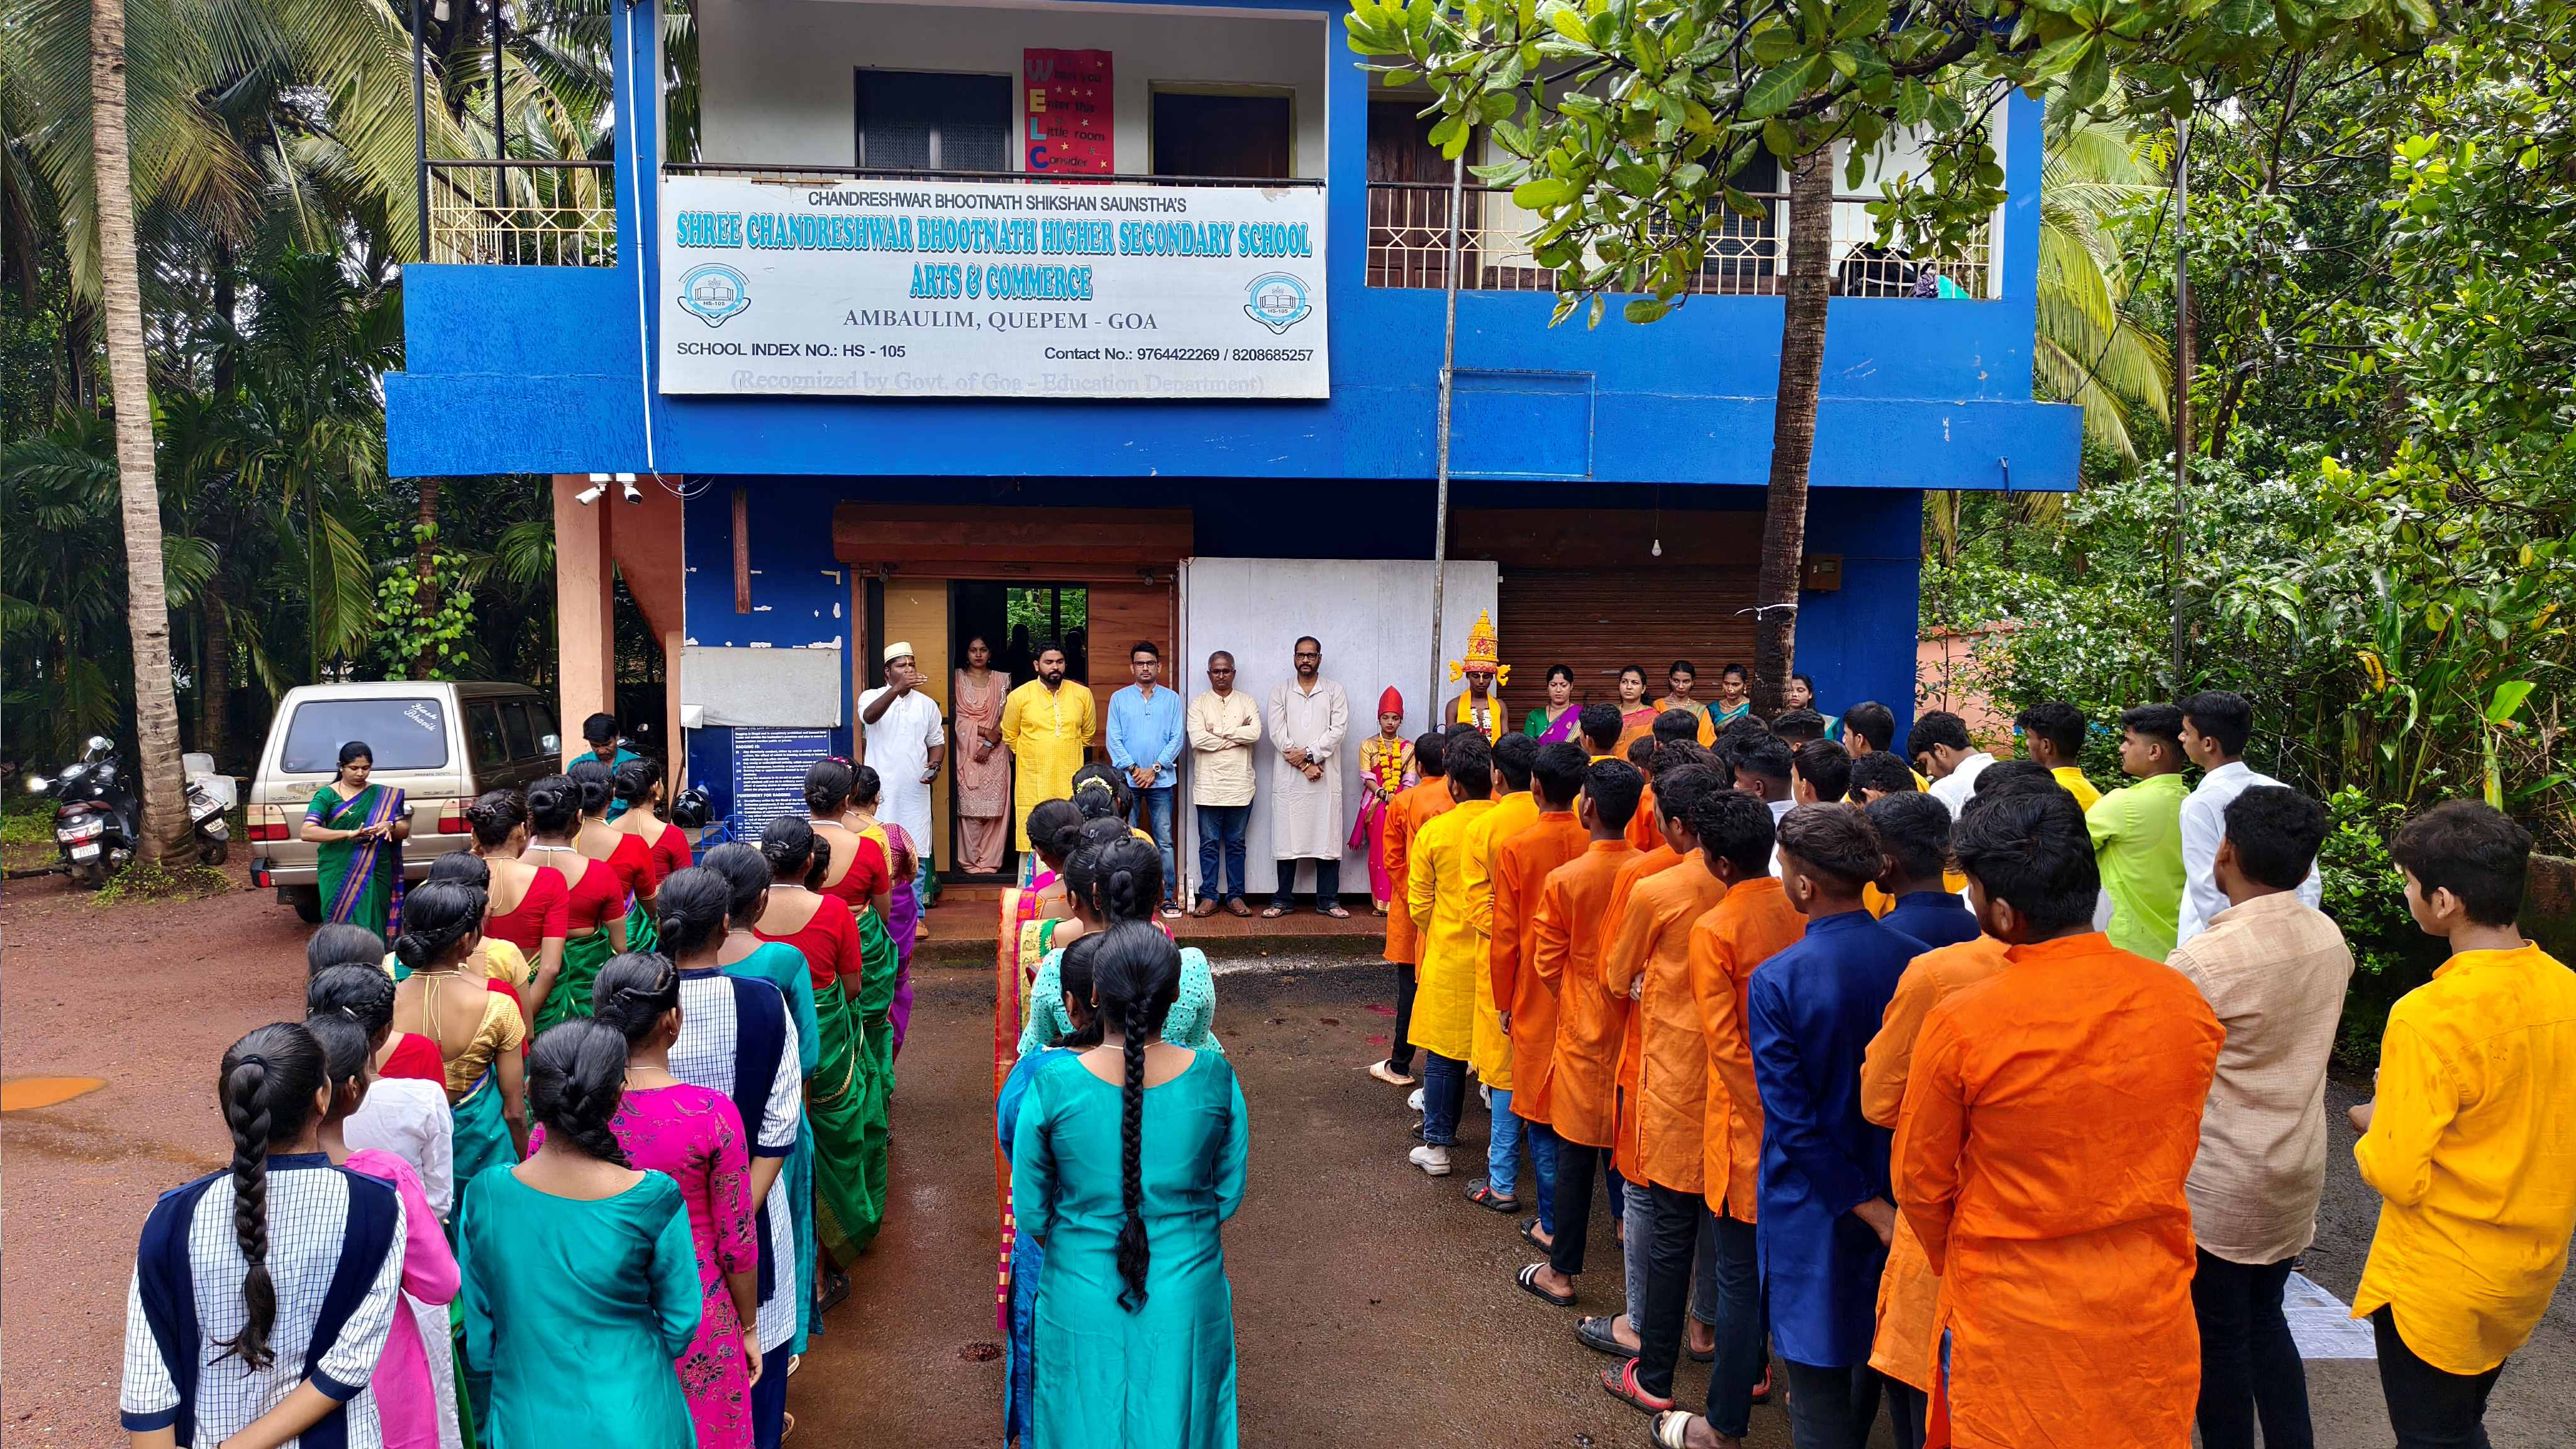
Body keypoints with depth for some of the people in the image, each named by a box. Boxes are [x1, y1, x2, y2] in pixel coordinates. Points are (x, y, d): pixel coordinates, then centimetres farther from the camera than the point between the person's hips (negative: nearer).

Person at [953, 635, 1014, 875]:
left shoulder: (1001, 680, 10)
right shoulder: (958, 678, 7)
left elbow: (1005, 718, 4)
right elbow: (954, 715, 0)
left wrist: (989, 744, -9)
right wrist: (984, 731, -10)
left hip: (994, 752, 1)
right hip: (966, 750, -1)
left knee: (994, 806, -3)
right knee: (968, 806, -4)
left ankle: (990, 860, 3)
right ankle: (970, 860, 3)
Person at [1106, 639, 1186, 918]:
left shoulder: (1171, 699, 7)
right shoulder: (1119, 698, 7)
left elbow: (1177, 738, 2)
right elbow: (1114, 739, 2)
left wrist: (1154, 769, -8)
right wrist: (1134, 769, -9)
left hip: (1161, 779, 0)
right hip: (1127, 780, 0)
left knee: (1164, 842, 0)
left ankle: (1170, 897, 3)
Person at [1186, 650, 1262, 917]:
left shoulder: (1246, 702, 7)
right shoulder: (1199, 703, 3)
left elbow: (1255, 733, -11)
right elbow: (1198, 739, -12)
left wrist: (1218, 731, -9)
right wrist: (1237, 735, -9)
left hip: (1239, 785, 1)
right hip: (1208, 785, -1)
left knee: (1235, 843, 7)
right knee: (1209, 843, 4)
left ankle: (1235, 896, 13)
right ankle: (1208, 897, 10)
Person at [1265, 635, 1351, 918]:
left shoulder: (1334, 691, 8)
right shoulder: (1280, 690, 8)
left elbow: (1338, 730, -3)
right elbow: (1277, 732, -2)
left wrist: (1308, 753, -13)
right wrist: (1304, 765, -9)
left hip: (1325, 777, 0)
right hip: (1289, 777, 0)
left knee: (1327, 838, 1)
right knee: (1287, 838, 2)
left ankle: (1328, 900, 9)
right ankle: (1283, 900, 9)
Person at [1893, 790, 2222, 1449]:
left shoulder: (1959, 1025, -21)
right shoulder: (2183, 1002, -9)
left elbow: (1921, 1186, -7)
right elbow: (2168, 1159, 7)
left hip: (2011, 1324, -3)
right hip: (2149, 1318, 3)